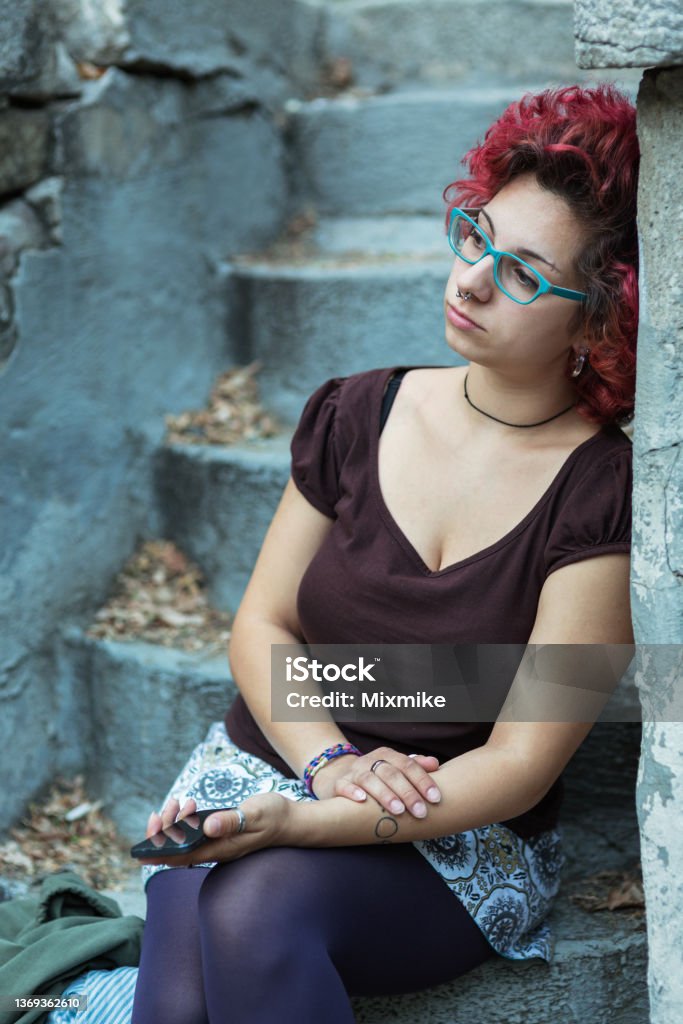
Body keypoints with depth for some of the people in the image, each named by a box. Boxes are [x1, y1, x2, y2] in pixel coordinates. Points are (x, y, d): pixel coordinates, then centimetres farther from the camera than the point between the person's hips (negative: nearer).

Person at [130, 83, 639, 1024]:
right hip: (263, 764, 3)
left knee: (256, 905, -32)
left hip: (461, 841, -3)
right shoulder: (358, 415, 2)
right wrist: (330, 761, -13)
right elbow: (262, 625, 7)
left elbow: (520, 764, -14)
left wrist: (297, 821, -24)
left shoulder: (605, 495, -11)